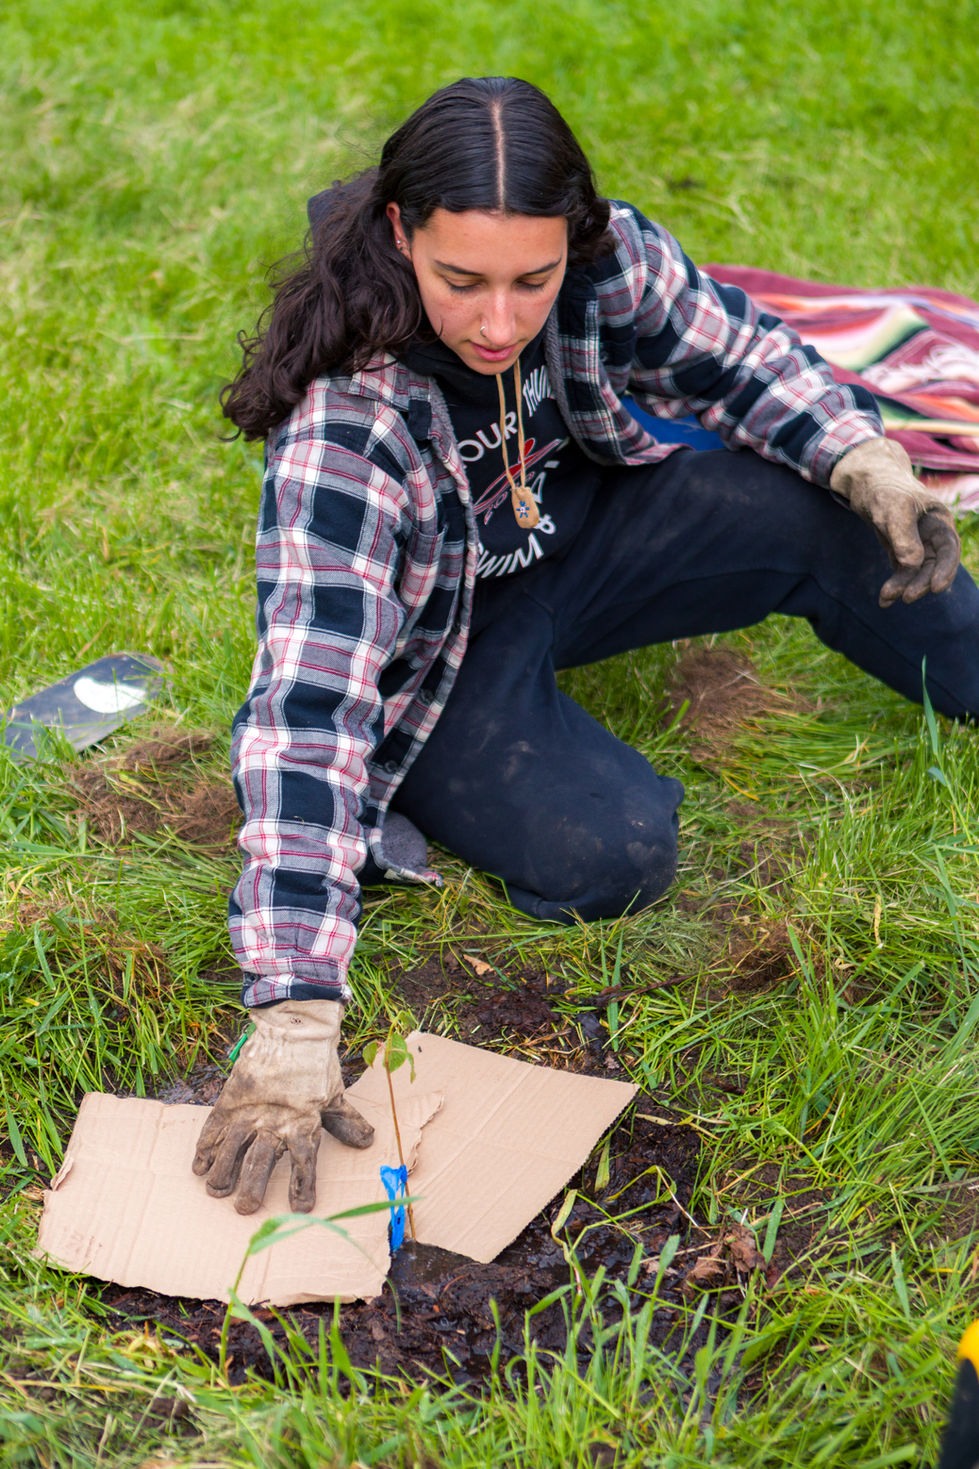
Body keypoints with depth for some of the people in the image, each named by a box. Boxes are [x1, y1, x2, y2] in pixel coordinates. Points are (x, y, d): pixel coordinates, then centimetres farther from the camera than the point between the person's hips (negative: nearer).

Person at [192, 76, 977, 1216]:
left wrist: (868, 458, -19)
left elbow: (733, 353, -1)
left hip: (568, 533, 5)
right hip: (430, 644, -5)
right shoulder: (346, 423, -37)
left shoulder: (608, 257, -22)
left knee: (826, 520, -10)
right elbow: (308, 706, -43)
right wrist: (294, 1022, -47)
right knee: (613, 852, -24)